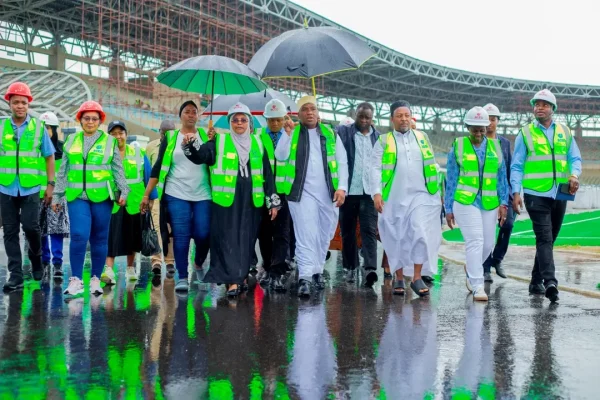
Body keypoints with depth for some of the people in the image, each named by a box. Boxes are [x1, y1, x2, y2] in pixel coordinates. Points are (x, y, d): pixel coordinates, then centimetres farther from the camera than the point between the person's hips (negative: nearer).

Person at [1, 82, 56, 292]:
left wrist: (50, 184, 2)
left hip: (31, 188, -2)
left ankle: (36, 258, 23)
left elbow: (49, 157, 7)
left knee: (30, 226, -7)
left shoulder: (38, 127, 2)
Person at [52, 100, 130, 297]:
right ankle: (75, 279, -6)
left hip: (101, 196, 0)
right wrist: (57, 195, 13)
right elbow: (62, 171, 15)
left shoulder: (109, 141, 7)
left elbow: (118, 170, 5)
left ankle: (95, 279, 15)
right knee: (79, 236, -14)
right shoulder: (71, 140, 12)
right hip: (77, 196, 1)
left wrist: (123, 191, -5)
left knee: (99, 238, 4)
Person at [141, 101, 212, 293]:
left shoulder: (206, 135, 8)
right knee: (181, 236, -5)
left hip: (203, 195, 1)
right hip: (177, 195, -1)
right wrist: (146, 195, 2)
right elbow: (158, 167, 6)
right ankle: (182, 277, 3)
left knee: (203, 235, -2)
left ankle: (198, 265, 26)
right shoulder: (170, 138, 6)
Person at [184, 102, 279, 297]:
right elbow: (200, 156, -10)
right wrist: (190, 146, -32)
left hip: (251, 201, 3)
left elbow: (267, 174, 11)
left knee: (247, 240, 9)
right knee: (228, 240, -6)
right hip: (226, 200, -3)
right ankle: (232, 280, -6)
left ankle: (242, 275, 23)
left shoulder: (257, 143, 11)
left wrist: (273, 201, 7)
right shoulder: (220, 142, 4)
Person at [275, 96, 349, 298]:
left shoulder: (330, 134, 11)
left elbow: (342, 163, 7)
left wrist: (342, 187, -4)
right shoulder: (292, 133, 7)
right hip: (302, 192, -2)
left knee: (324, 235, 9)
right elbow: (280, 156, -7)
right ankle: (305, 278, -13)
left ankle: (317, 271, 24)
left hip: (328, 194, 3)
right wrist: (287, 133, -18)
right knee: (306, 236, -10)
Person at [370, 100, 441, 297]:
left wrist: (437, 192, 13)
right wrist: (377, 192, -15)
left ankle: (417, 278, -4)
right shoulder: (383, 141, 5)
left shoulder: (422, 138, 13)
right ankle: (399, 279, 17)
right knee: (397, 239, 5)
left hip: (420, 196, 1)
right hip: (394, 198, -1)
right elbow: (376, 168, -3)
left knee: (421, 235, -13)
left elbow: (432, 167, 16)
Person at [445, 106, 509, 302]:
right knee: (475, 241, -14)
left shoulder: (495, 146, 11)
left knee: (487, 244, 9)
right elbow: (451, 179, 6)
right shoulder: (458, 146, 4)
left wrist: (503, 203, 2)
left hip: (490, 204, 4)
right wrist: (449, 209, 3)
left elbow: (502, 177, 12)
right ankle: (477, 286, -9)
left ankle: (471, 271, 38)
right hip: (465, 202, -3)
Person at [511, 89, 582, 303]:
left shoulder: (565, 132, 11)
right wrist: (516, 192, -9)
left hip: (559, 194, 4)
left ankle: (537, 281, 21)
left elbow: (575, 158, 12)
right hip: (536, 194, -4)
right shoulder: (525, 133, 2)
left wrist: (574, 175, -10)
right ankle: (550, 282, -21)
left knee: (549, 239, 11)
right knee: (544, 238, -14)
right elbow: (517, 166, 1)